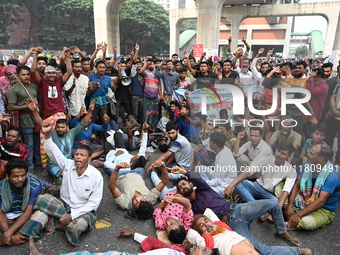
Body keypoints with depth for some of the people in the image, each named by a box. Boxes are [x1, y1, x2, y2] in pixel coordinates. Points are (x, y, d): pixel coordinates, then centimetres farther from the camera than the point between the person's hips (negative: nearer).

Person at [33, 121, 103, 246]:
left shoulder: (96, 176, -16)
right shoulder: (68, 165, -5)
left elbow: (94, 202, -14)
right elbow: (53, 152, -16)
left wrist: (72, 215, -21)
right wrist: (47, 134, -35)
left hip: (84, 210, -3)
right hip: (64, 205, 3)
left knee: (77, 226, -37)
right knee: (41, 198, -21)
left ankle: (60, 223, -2)